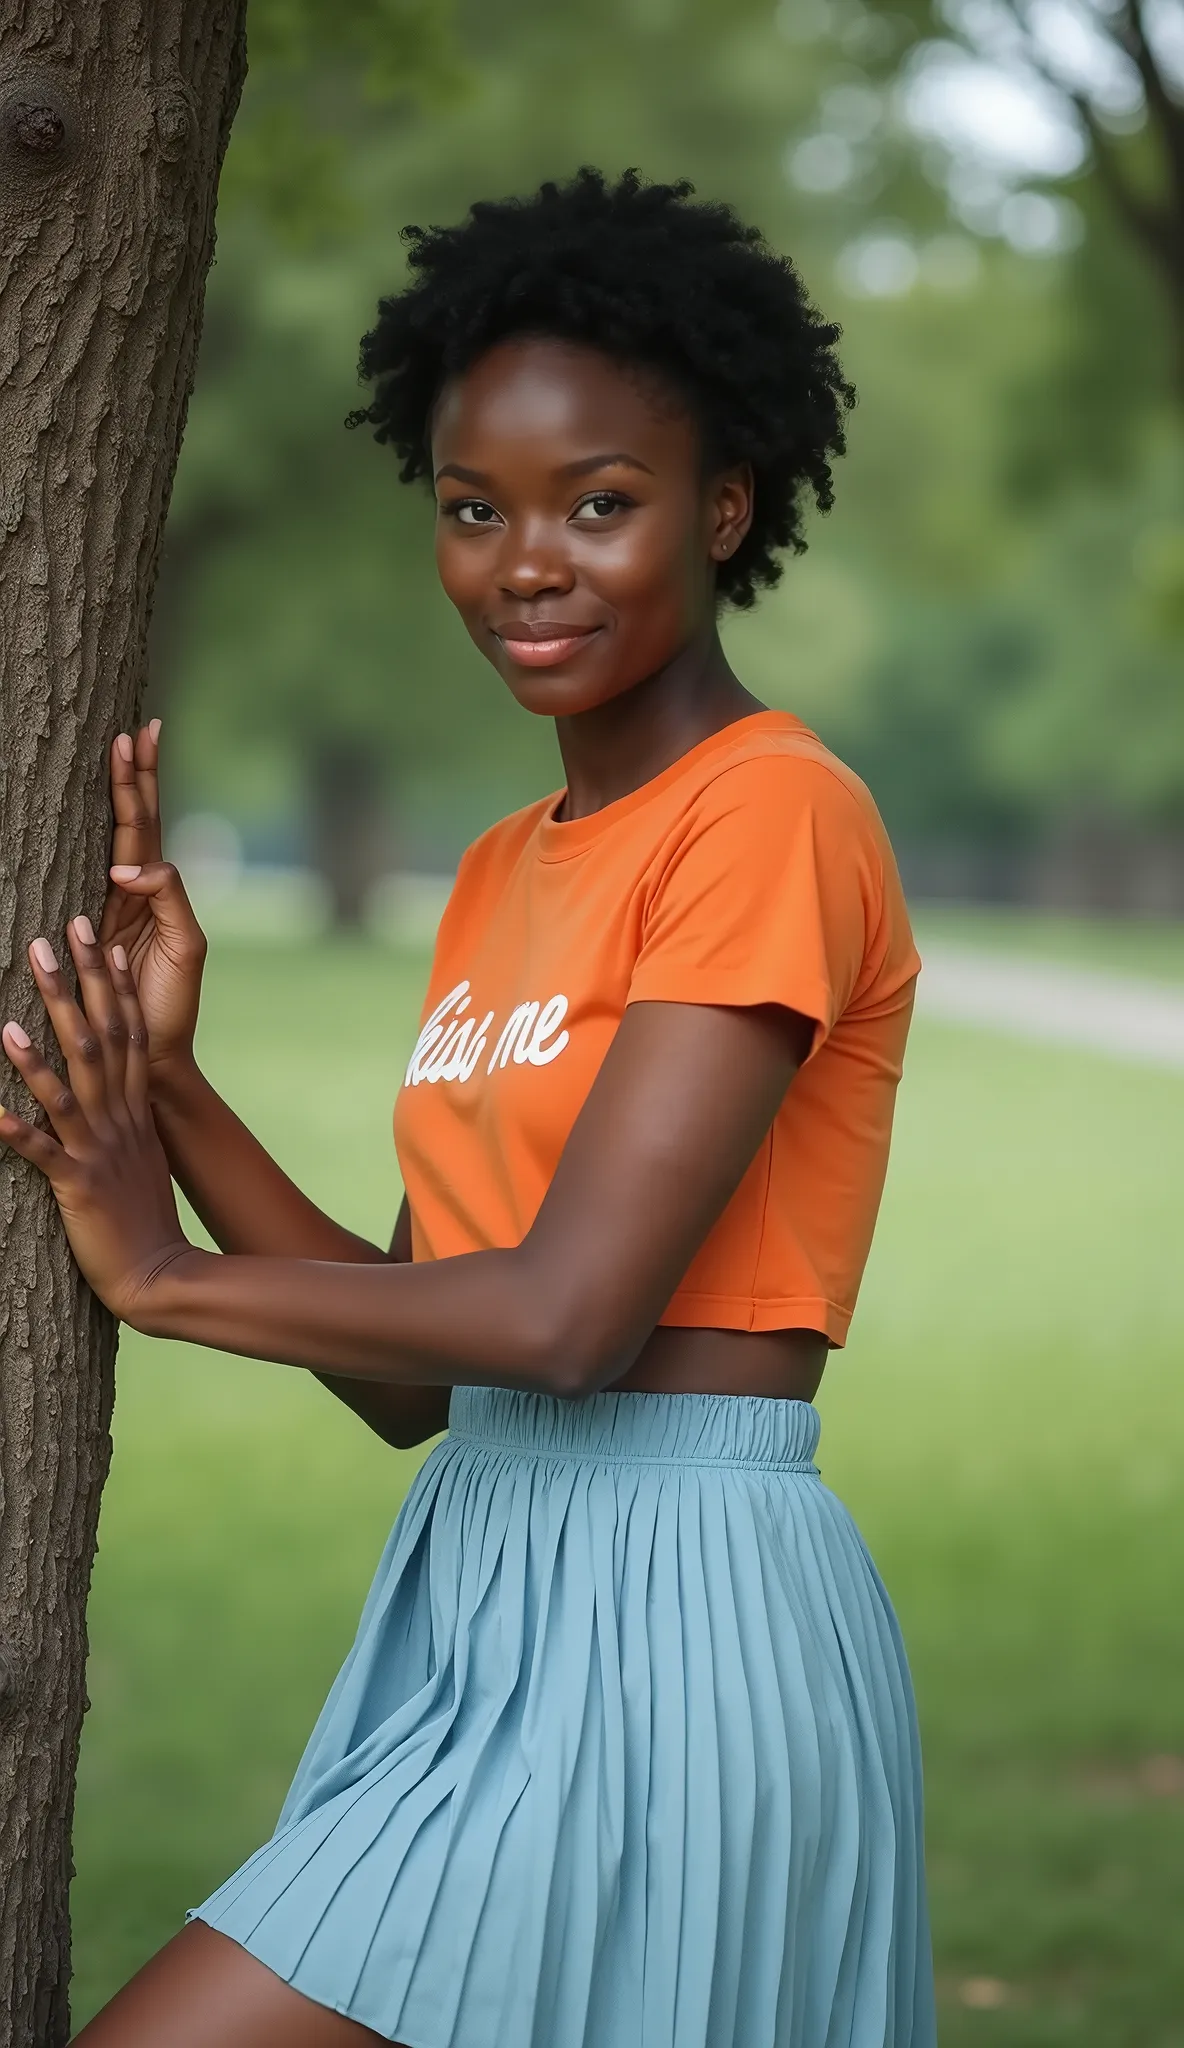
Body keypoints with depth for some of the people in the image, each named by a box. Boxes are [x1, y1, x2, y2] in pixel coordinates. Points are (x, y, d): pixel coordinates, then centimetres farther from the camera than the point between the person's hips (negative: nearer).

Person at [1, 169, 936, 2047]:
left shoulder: (776, 814, -11)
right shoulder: (504, 872, 16)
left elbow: (568, 1313, -19)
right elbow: (412, 1376, 14)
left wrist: (163, 1275, -4)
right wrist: (166, 1082, 4)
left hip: (667, 1625, -8)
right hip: (481, 1600, 8)